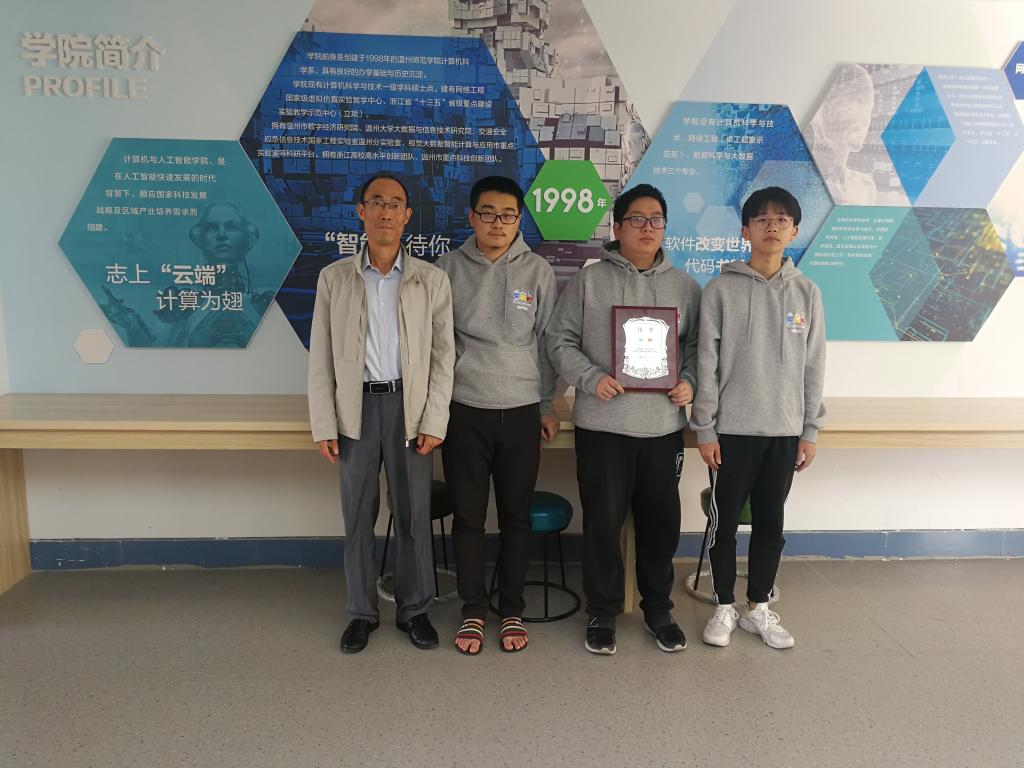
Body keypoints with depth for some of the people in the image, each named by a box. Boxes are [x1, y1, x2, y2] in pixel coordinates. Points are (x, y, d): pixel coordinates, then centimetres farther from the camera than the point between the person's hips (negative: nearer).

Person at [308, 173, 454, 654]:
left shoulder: (432, 280, 1)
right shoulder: (334, 277, 3)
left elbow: (443, 355, 0)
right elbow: (321, 357, 2)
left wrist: (434, 422, -6)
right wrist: (324, 425, -3)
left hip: (409, 406, -1)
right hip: (357, 407, 1)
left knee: (414, 515, 8)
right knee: (358, 516, 10)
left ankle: (415, 609, 25)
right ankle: (362, 611, 26)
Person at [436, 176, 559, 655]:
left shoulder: (538, 272, 2)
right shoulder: (449, 269, 1)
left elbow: (548, 341, 5)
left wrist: (547, 405, 5)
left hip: (521, 411, 0)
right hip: (464, 410, 0)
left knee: (516, 517, 9)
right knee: (468, 517, 7)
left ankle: (512, 611, 25)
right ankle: (473, 610, 24)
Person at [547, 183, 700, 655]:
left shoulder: (684, 285, 10)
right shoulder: (590, 280, 1)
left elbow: (697, 345, 14)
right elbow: (560, 340, 0)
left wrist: (689, 382, -4)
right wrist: (591, 378, -14)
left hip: (664, 425, 3)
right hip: (602, 424, -2)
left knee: (661, 522, 11)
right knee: (603, 522, 5)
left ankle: (658, 610, 30)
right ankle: (603, 613, 23)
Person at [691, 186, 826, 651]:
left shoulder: (807, 293, 5)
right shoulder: (721, 290, -4)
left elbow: (813, 367, 7)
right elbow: (707, 364, -5)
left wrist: (810, 430, 5)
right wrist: (705, 428, -8)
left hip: (784, 431, 3)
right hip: (732, 429, -2)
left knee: (770, 524, 12)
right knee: (725, 522, 6)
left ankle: (759, 609, 28)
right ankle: (724, 609, 23)